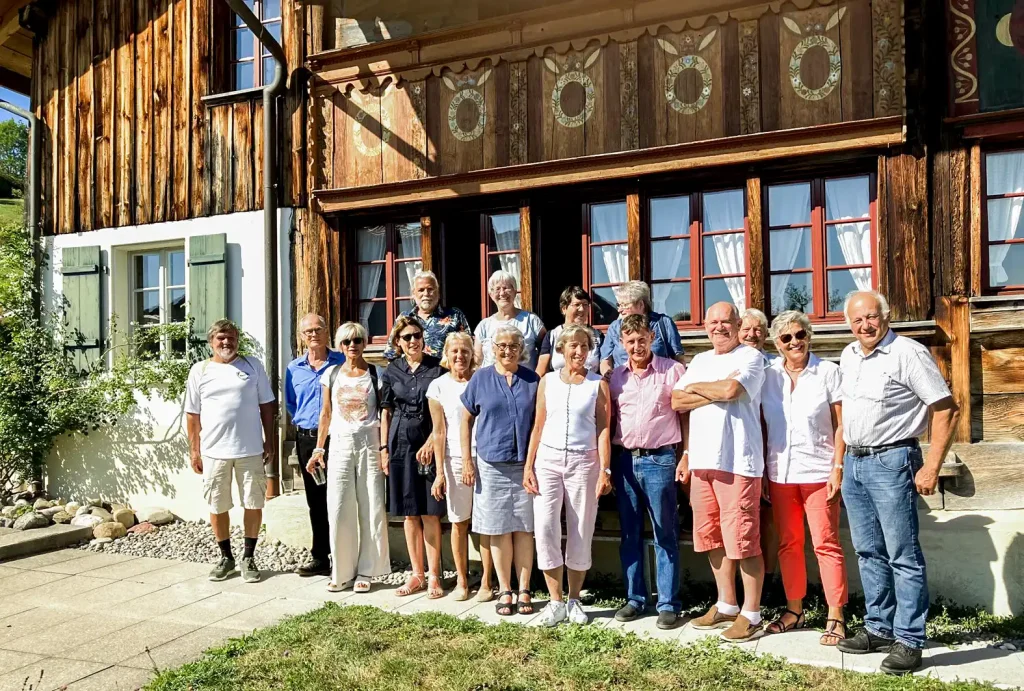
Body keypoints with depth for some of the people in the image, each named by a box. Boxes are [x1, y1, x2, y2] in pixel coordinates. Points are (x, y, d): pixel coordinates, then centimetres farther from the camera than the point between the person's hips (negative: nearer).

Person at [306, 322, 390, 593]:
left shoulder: (376, 374, 1)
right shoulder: (331, 374, 8)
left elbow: (385, 415, 0)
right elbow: (326, 414, 12)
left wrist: (385, 449, -8)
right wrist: (319, 449, 8)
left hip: (369, 444, -2)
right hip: (340, 445, 2)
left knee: (371, 509, 2)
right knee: (338, 511, 1)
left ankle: (365, 571, 14)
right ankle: (342, 572, 15)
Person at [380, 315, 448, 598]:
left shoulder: (436, 368, -1)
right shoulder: (392, 371, 8)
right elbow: (386, 413, 10)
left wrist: (431, 442, -13)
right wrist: (384, 448, 5)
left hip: (429, 444, -3)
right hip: (401, 444, 3)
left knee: (429, 513, -1)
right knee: (409, 513, 8)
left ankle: (433, 576, 9)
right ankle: (416, 574, 19)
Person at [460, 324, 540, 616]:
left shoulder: (532, 380, 5)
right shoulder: (480, 379, 3)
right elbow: (466, 420, 7)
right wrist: (467, 460, 1)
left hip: (525, 464, 0)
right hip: (491, 464, 0)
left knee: (524, 528, 5)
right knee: (499, 529, 6)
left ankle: (524, 591, 16)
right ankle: (505, 591, 18)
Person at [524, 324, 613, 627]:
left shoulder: (598, 384, 3)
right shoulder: (547, 381, 8)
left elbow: (604, 430, 0)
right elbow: (538, 426, 8)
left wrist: (604, 470, -8)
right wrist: (528, 466, 2)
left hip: (583, 462, -1)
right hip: (548, 459, 1)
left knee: (581, 533, 4)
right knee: (545, 528, -6)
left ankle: (574, 600, 20)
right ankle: (556, 601, 7)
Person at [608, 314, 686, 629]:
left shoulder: (673, 370, -3)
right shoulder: (616, 377, 8)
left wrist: (686, 455, -6)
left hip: (660, 460, -4)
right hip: (625, 460, 4)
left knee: (665, 535, 3)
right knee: (630, 534, 11)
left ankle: (668, 604, 12)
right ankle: (634, 599, 22)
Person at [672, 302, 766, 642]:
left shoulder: (750, 357, -1)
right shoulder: (700, 361, 18)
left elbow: (731, 389, -20)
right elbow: (676, 401, 8)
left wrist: (695, 387, -3)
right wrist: (717, 393, -5)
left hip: (737, 461, -7)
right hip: (701, 460, 7)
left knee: (742, 539, -5)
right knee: (712, 536, 12)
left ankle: (751, 615, 8)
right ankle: (727, 605, 26)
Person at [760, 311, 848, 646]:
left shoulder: (828, 372, -3)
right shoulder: (768, 375, 5)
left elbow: (841, 426, -3)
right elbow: (761, 425, 7)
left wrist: (838, 468, -10)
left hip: (818, 471, -3)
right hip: (779, 472, 3)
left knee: (826, 543, -2)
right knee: (788, 543, 11)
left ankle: (835, 617, 7)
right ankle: (794, 610, 23)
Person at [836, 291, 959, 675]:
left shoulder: (908, 354, -12)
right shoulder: (848, 357, 11)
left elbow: (946, 410, -13)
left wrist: (932, 467, -17)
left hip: (891, 462, -7)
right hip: (853, 462, 7)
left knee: (903, 556, 0)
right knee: (869, 553, 14)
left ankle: (909, 641, 10)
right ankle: (879, 628, 27)